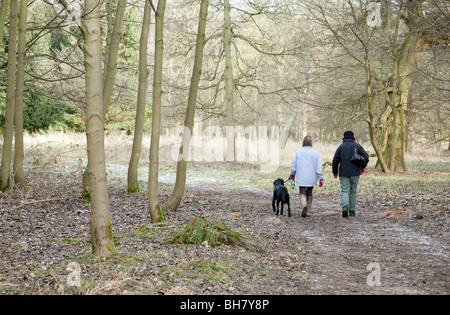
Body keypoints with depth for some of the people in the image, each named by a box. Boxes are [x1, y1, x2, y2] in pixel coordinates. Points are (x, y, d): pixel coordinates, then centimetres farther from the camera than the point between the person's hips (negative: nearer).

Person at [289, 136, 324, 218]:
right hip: (311, 178, 1)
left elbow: (293, 165, 6)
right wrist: (321, 178, 0)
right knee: (309, 193, 15)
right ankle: (307, 210, 20)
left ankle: (304, 205, -29)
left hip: (301, 178, -1)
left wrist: (292, 174, 22)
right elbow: (319, 167, -4)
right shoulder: (315, 153, -3)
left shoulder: (299, 152, -2)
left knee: (302, 193, -2)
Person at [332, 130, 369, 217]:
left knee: (344, 191, -2)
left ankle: (345, 207, -27)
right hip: (355, 173, 1)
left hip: (343, 173, 0)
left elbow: (335, 160, 1)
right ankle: (352, 211, 13)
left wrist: (335, 171, 13)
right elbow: (366, 156, -5)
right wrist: (363, 167, 10)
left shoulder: (341, 147, 3)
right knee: (353, 191, 10)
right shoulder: (357, 146, 2)